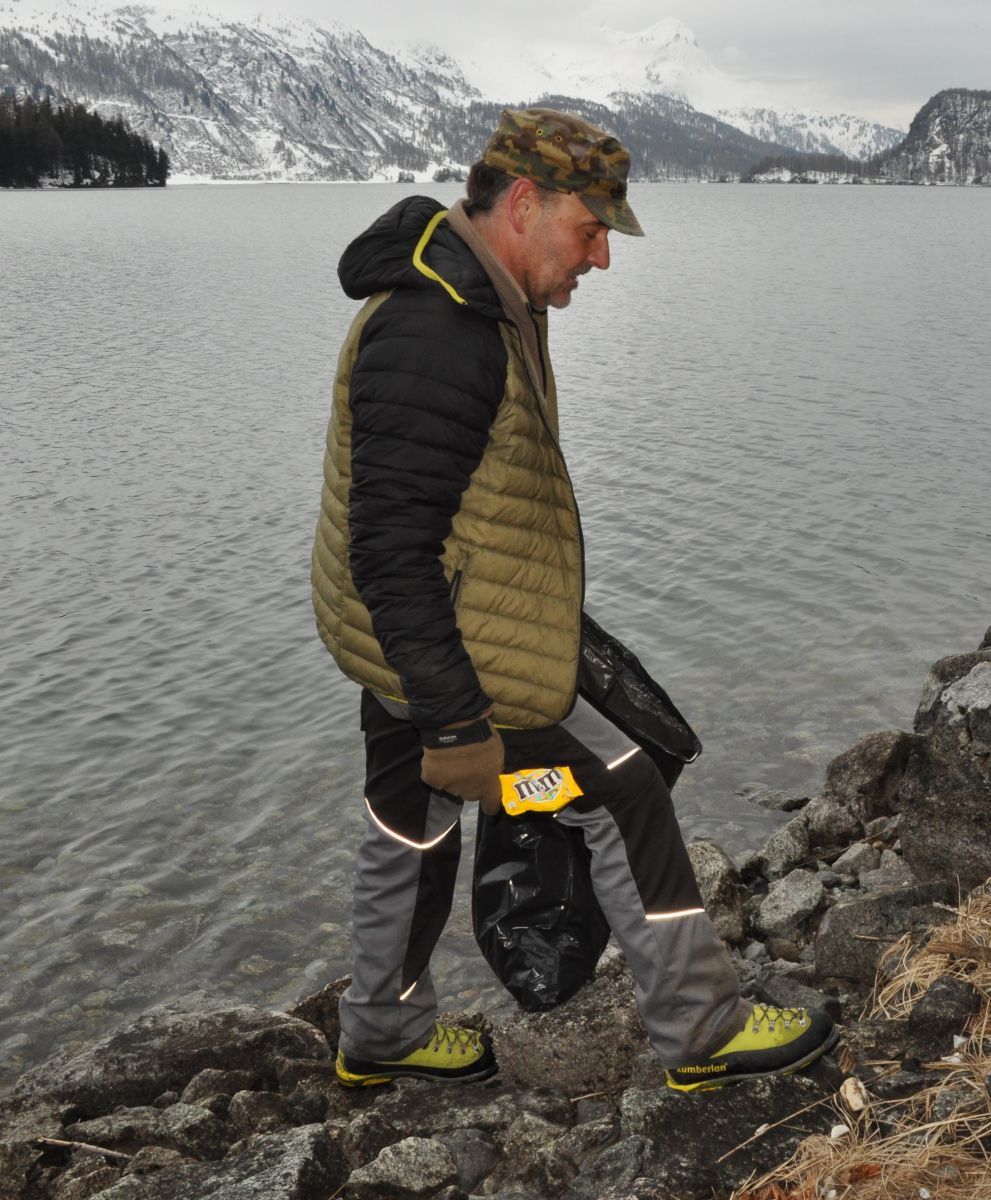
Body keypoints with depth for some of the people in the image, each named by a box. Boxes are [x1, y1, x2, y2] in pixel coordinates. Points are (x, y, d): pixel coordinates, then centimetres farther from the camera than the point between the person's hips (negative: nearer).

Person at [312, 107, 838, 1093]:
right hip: (434, 650, -10)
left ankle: (381, 1037, 41)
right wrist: (461, 718, -26)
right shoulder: (432, 337, -26)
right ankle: (700, 1033, 14)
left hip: (408, 639, 11)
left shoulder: (480, 306, 9)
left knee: (414, 826, 22)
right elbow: (391, 552, -28)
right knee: (623, 796, -2)